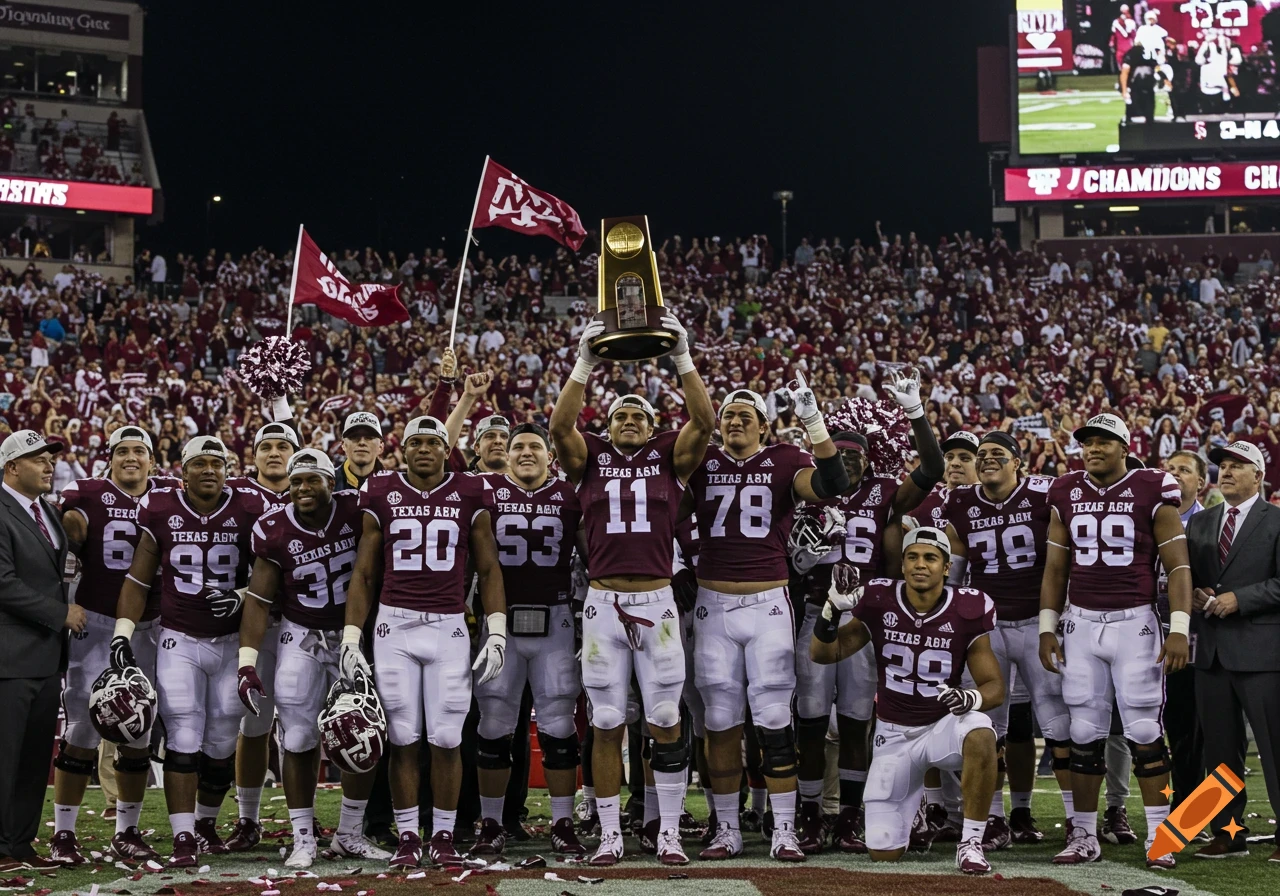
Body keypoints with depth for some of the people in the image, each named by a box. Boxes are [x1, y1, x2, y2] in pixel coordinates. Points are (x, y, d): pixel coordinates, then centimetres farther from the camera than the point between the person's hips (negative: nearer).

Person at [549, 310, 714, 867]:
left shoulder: (670, 457, 9)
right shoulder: (590, 458, 9)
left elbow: (703, 421, -5)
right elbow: (560, 427, -7)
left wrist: (683, 359, -12)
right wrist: (583, 367, -14)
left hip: (656, 602, 0)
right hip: (603, 605, 0)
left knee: (665, 720, 1)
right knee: (607, 724, 4)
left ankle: (669, 833, 9)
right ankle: (609, 835, 10)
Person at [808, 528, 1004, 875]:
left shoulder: (966, 611, -11)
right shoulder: (880, 602, -9)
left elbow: (995, 687, -7)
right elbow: (822, 654, -5)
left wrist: (973, 698, -31)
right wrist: (834, 606, -22)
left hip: (943, 725, -1)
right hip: (894, 734, 1)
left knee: (980, 735, -39)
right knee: (883, 853, -4)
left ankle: (971, 843, -22)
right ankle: (912, 797, 31)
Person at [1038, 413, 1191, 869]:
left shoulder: (1152, 491, -3)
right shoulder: (1066, 493, 8)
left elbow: (1178, 566, -3)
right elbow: (1055, 568, 14)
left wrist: (1179, 629, -10)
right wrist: (1047, 628, 9)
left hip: (1135, 622, -3)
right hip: (1081, 623, 3)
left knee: (1144, 730, -4)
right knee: (1085, 734, 4)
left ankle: (1159, 835, 4)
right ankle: (1084, 835, 11)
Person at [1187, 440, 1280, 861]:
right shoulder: (1199, 524, 16)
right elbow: (1184, 575, 19)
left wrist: (1239, 598, -15)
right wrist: (1195, 595, -2)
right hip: (1212, 649, 6)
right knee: (1220, 747, 8)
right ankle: (1228, 833, 15)